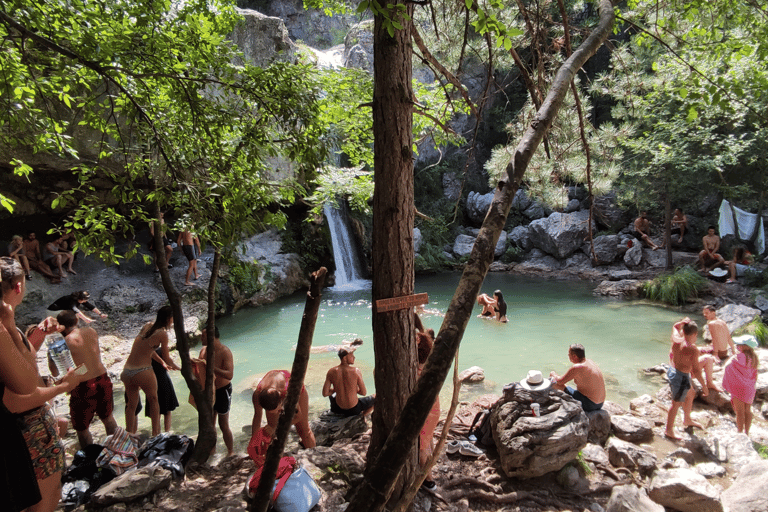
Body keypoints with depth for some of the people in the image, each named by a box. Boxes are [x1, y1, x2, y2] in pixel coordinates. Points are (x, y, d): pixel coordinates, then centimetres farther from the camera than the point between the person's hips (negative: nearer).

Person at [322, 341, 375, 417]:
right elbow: (363, 393, -12)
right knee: (376, 398, 19)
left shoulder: (331, 372, -12)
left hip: (338, 408, 4)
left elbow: (325, 393, -7)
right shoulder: (356, 371, -20)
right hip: (354, 409, -4)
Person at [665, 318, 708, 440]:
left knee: (691, 394, 30)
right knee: (676, 403, 8)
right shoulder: (692, 349, -26)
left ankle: (687, 420, 50)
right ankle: (669, 430, 24)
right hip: (682, 377, -8)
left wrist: (683, 322, -1)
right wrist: (704, 386, -15)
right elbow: (696, 370, -23)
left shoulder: (676, 339, -7)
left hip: (672, 371, 8)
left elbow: (675, 327, 17)